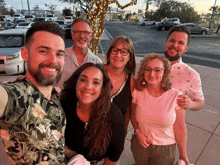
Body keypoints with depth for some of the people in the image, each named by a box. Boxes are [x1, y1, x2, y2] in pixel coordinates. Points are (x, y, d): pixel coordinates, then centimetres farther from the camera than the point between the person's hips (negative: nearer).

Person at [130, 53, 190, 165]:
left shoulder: (176, 96, -19)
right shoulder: (137, 92, -13)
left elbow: (180, 129, -10)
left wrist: (183, 155, -1)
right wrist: (138, 132, -11)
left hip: (165, 149, -2)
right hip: (140, 144, 2)